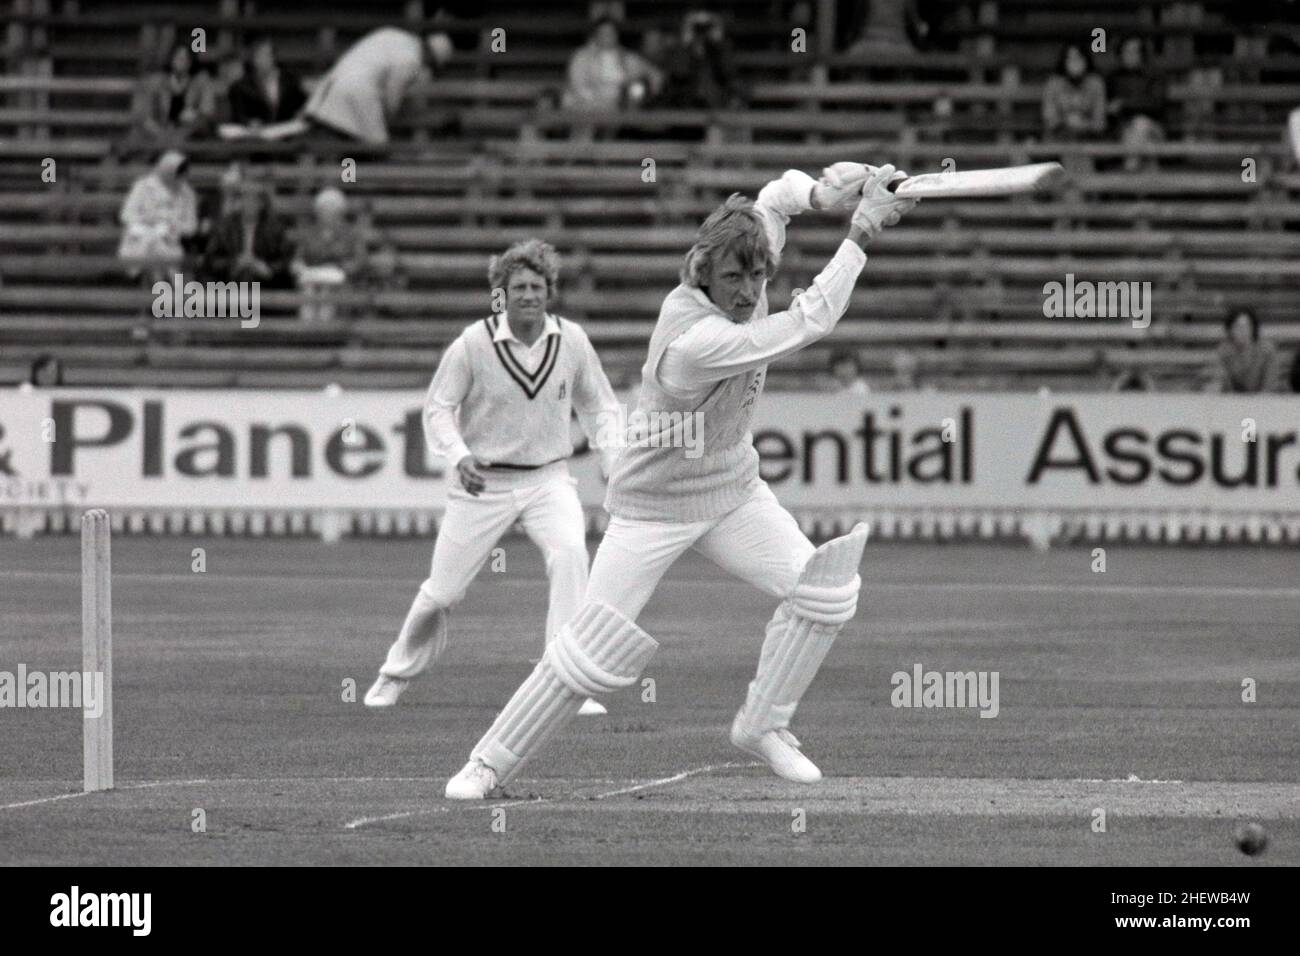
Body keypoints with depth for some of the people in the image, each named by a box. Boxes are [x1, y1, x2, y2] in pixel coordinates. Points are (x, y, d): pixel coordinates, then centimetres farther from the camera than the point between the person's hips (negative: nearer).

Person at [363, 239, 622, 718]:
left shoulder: (571, 341, -4)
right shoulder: (473, 343, -12)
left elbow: (597, 408, 8)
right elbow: (438, 408, -5)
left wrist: (615, 463, -5)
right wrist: (459, 455, -23)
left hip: (548, 477, 1)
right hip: (483, 481, -1)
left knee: (570, 553, -27)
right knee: (443, 590, 4)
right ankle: (396, 675, 32)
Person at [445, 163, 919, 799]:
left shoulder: (741, 272, -12)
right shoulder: (693, 338, -35)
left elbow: (774, 197, 6)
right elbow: (810, 324, -34)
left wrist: (822, 192, -16)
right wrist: (861, 233, -30)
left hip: (733, 490, 7)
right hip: (655, 503, -7)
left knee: (819, 590, -8)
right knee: (594, 647, -8)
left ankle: (762, 725, 10)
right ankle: (492, 762, 6)